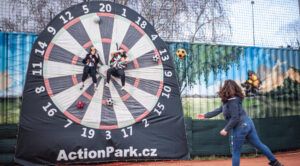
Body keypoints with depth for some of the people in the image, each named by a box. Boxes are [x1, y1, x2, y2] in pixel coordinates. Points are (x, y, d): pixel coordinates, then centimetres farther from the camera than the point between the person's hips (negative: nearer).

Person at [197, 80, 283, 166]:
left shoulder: (232, 101, -18)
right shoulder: (228, 101, 12)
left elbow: (235, 118, -21)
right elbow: (219, 110, 21)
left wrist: (226, 129, -14)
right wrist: (205, 115, 28)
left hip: (240, 127, -10)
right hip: (248, 123, 10)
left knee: (235, 152, 4)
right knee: (259, 144, 17)